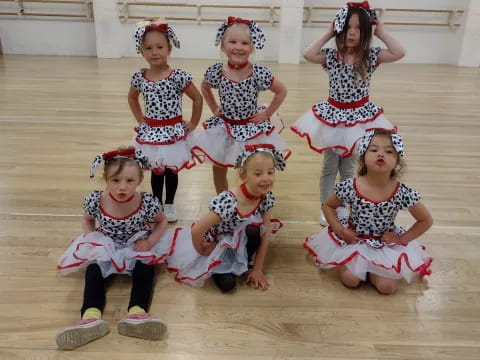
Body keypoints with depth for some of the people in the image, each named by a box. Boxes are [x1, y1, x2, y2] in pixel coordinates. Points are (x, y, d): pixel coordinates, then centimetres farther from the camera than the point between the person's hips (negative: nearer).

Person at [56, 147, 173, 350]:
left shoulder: (148, 203, -25)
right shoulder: (95, 201, -20)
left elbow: (162, 221, -3)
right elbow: (88, 220, 4)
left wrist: (150, 241, -19)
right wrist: (92, 240, -12)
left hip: (137, 249, -1)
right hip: (105, 249, 1)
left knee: (145, 270, -25)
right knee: (93, 271, -21)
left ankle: (136, 312, -41)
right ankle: (91, 316, -39)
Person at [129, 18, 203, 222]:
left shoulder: (178, 77, -16)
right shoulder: (139, 78, -5)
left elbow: (197, 98, -6)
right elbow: (132, 98, 15)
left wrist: (193, 123, -5)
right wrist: (140, 120, 8)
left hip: (173, 131, -2)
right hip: (151, 133, 3)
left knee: (171, 171, 12)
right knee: (156, 171, 16)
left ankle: (169, 205, 30)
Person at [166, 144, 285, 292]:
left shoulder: (266, 198, -19)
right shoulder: (227, 202, -38)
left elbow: (265, 234, -11)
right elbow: (196, 230, -34)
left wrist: (258, 268, -10)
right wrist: (200, 251, -13)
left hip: (240, 239, 5)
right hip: (217, 241, -4)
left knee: (253, 229, -28)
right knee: (227, 283, -22)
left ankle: (244, 264, 0)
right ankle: (217, 265, 11)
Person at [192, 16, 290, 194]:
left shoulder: (259, 72, -19)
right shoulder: (215, 71, -12)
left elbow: (282, 91, -6)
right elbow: (205, 87, 11)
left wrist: (267, 113, -7)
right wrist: (214, 108, 5)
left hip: (253, 128, -2)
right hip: (224, 127, 3)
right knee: (219, 169, 15)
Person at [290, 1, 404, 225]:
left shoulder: (371, 56, -7)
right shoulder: (331, 56, -8)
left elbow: (399, 53, -20)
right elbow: (308, 55, -25)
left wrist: (381, 32, -12)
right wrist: (328, 34, -15)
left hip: (359, 116, 1)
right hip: (333, 115, -1)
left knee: (348, 168, 15)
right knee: (329, 167, 12)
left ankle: (341, 208, 32)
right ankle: (325, 208, 27)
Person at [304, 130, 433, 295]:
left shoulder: (403, 193, -23)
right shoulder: (349, 187, -22)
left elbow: (426, 221, -7)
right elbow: (328, 206, -2)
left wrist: (402, 239, -10)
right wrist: (340, 230, -11)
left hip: (387, 244, 1)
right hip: (353, 239, 0)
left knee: (387, 287, -7)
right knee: (350, 280, -10)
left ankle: (369, 268, 25)